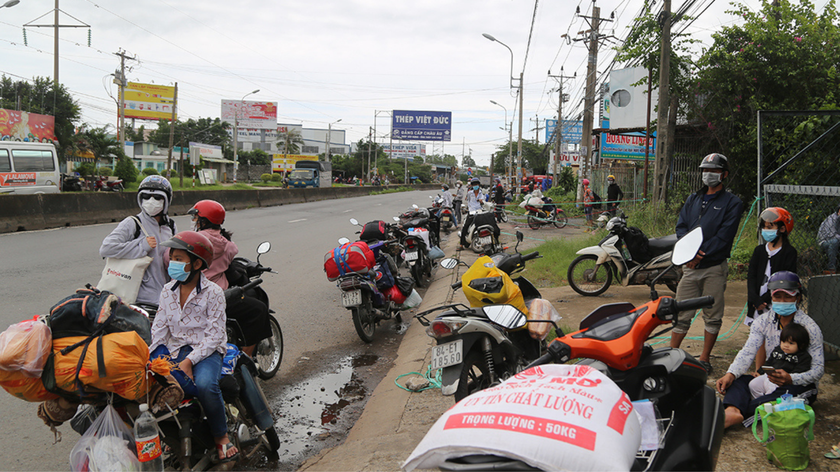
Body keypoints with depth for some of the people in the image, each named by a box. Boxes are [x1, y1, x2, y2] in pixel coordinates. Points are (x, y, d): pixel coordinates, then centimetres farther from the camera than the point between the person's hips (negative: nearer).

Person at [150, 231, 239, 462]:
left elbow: (214, 336, -10)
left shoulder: (213, 292, -7)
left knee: (205, 384, -34)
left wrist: (190, 361, -21)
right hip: (176, 349, 5)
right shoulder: (167, 291, 10)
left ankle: (221, 436, -11)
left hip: (207, 350, -5)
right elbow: (159, 328, 9)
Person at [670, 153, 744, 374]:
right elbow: (681, 226, 6)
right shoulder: (693, 199, 15)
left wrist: (700, 255, -17)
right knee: (681, 314, 4)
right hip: (690, 265, 3)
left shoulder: (732, 203, 0)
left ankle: (704, 359, 15)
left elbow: (724, 236, -10)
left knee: (712, 316, 4)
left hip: (714, 267, -3)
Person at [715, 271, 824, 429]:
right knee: (736, 380, -24)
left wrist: (791, 379, -32)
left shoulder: (810, 327, -8)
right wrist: (731, 374, -31)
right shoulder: (762, 322, 2)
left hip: (800, 384, -4)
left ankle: (735, 411, -57)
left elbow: (818, 369, -12)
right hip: (770, 379, 4)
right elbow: (747, 352, -11)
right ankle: (732, 411, -57)